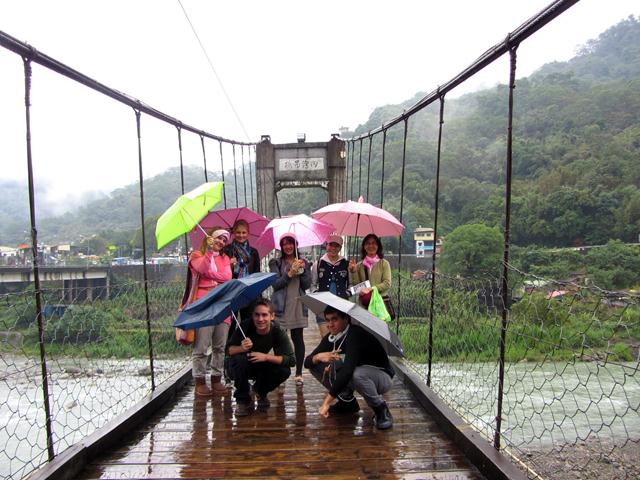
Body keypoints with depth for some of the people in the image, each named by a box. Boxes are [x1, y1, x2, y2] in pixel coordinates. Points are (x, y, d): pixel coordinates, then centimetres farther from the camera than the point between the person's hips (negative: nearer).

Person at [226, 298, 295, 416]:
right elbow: (229, 350, -20)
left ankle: (261, 392, 8)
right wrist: (242, 348, -43)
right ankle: (242, 400, -12)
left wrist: (266, 356, -37)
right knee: (240, 359, -35)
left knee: (285, 371, -24)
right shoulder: (246, 327, -26)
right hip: (238, 368, -1)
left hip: (261, 368, 2)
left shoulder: (278, 332, -22)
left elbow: (291, 360, -26)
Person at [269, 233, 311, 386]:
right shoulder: (276, 263, 7)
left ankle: (299, 373, 11)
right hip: (281, 306, -1)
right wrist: (290, 273, -15)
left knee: (298, 338, 2)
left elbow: (307, 285, 5)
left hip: (298, 306, 1)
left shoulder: (304, 263, 12)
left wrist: (302, 270, -9)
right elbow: (275, 284, -4)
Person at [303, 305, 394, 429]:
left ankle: (381, 410, -14)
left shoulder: (356, 334, -28)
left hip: (382, 377, -7)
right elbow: (307, 362, -2)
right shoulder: (330, 338, -4)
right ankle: (348, 402, 4)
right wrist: (318, 357, -27)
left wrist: (328, 400, -42)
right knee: (315, 365, -7)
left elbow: (348, 369, -40)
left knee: (357, 374, -42)